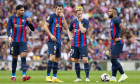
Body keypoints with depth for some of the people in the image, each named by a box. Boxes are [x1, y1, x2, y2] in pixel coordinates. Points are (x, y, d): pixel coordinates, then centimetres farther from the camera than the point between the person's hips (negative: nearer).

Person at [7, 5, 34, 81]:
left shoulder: (25, 18, 4)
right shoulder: (11, 18, 1)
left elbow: (32, 29, 3)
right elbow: (8, 29, -4)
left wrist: (30, 22, -17)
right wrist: (9, 37, -23)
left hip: (23, 41, 0)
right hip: (14, 41, 0)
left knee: (23, 57, -15)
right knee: (14, 59, 5)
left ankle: (24, 76, -24)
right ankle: (13, 76, 18)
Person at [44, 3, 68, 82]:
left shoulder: (62, 18, 16)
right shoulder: (52, 16, -3)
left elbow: (66, 28, 4)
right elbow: (45, 26, -8)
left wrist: (63, 18, -5)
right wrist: (51, 35, -18)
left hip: (58, 41, 8)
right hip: (52, 41, -8)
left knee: (57, 59, 8)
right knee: (52, 57, -18)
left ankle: (55, 77, 12)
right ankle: (48, 76, -17)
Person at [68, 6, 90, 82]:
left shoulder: (85, 21, -4)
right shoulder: (73, 22, 9)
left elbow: (83, 31, -19)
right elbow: (69, 30, 24)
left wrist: (80, 22, -12)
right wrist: (70, 37, 7)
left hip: (83, 44, -4)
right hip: (74, 44, 4)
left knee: (85, 59, -13)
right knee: (76, 61, 7)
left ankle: (87, 77, -10)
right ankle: (78, 77, 15)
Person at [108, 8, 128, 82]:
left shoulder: (116, 19, -14)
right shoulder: (112, 20, 18)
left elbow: (123, 28, -29)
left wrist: (120, 37, -22)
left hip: (117, 43, -10)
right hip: (113, 43, 10)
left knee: (113, 60, -11)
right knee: (113, 60, 8)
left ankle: (123, 75, -6)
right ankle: (113, 77, 10)